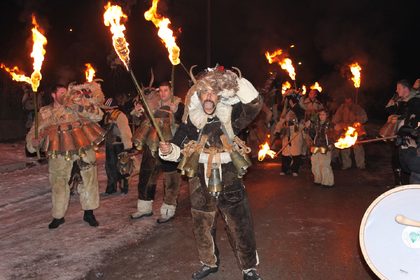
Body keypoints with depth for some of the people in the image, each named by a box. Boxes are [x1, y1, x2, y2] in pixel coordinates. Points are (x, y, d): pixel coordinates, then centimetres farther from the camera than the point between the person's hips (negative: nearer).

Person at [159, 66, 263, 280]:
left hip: (229, 180, -2)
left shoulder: (229, 117, -6)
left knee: (239, 225, 5)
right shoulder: (190, 121, 0)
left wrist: (235, 82, -27)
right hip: (200, 183, 2)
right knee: (202, 226, 16)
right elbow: (178, 148, 3)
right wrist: (168, 150, -19)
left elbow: (255, 103, -19)